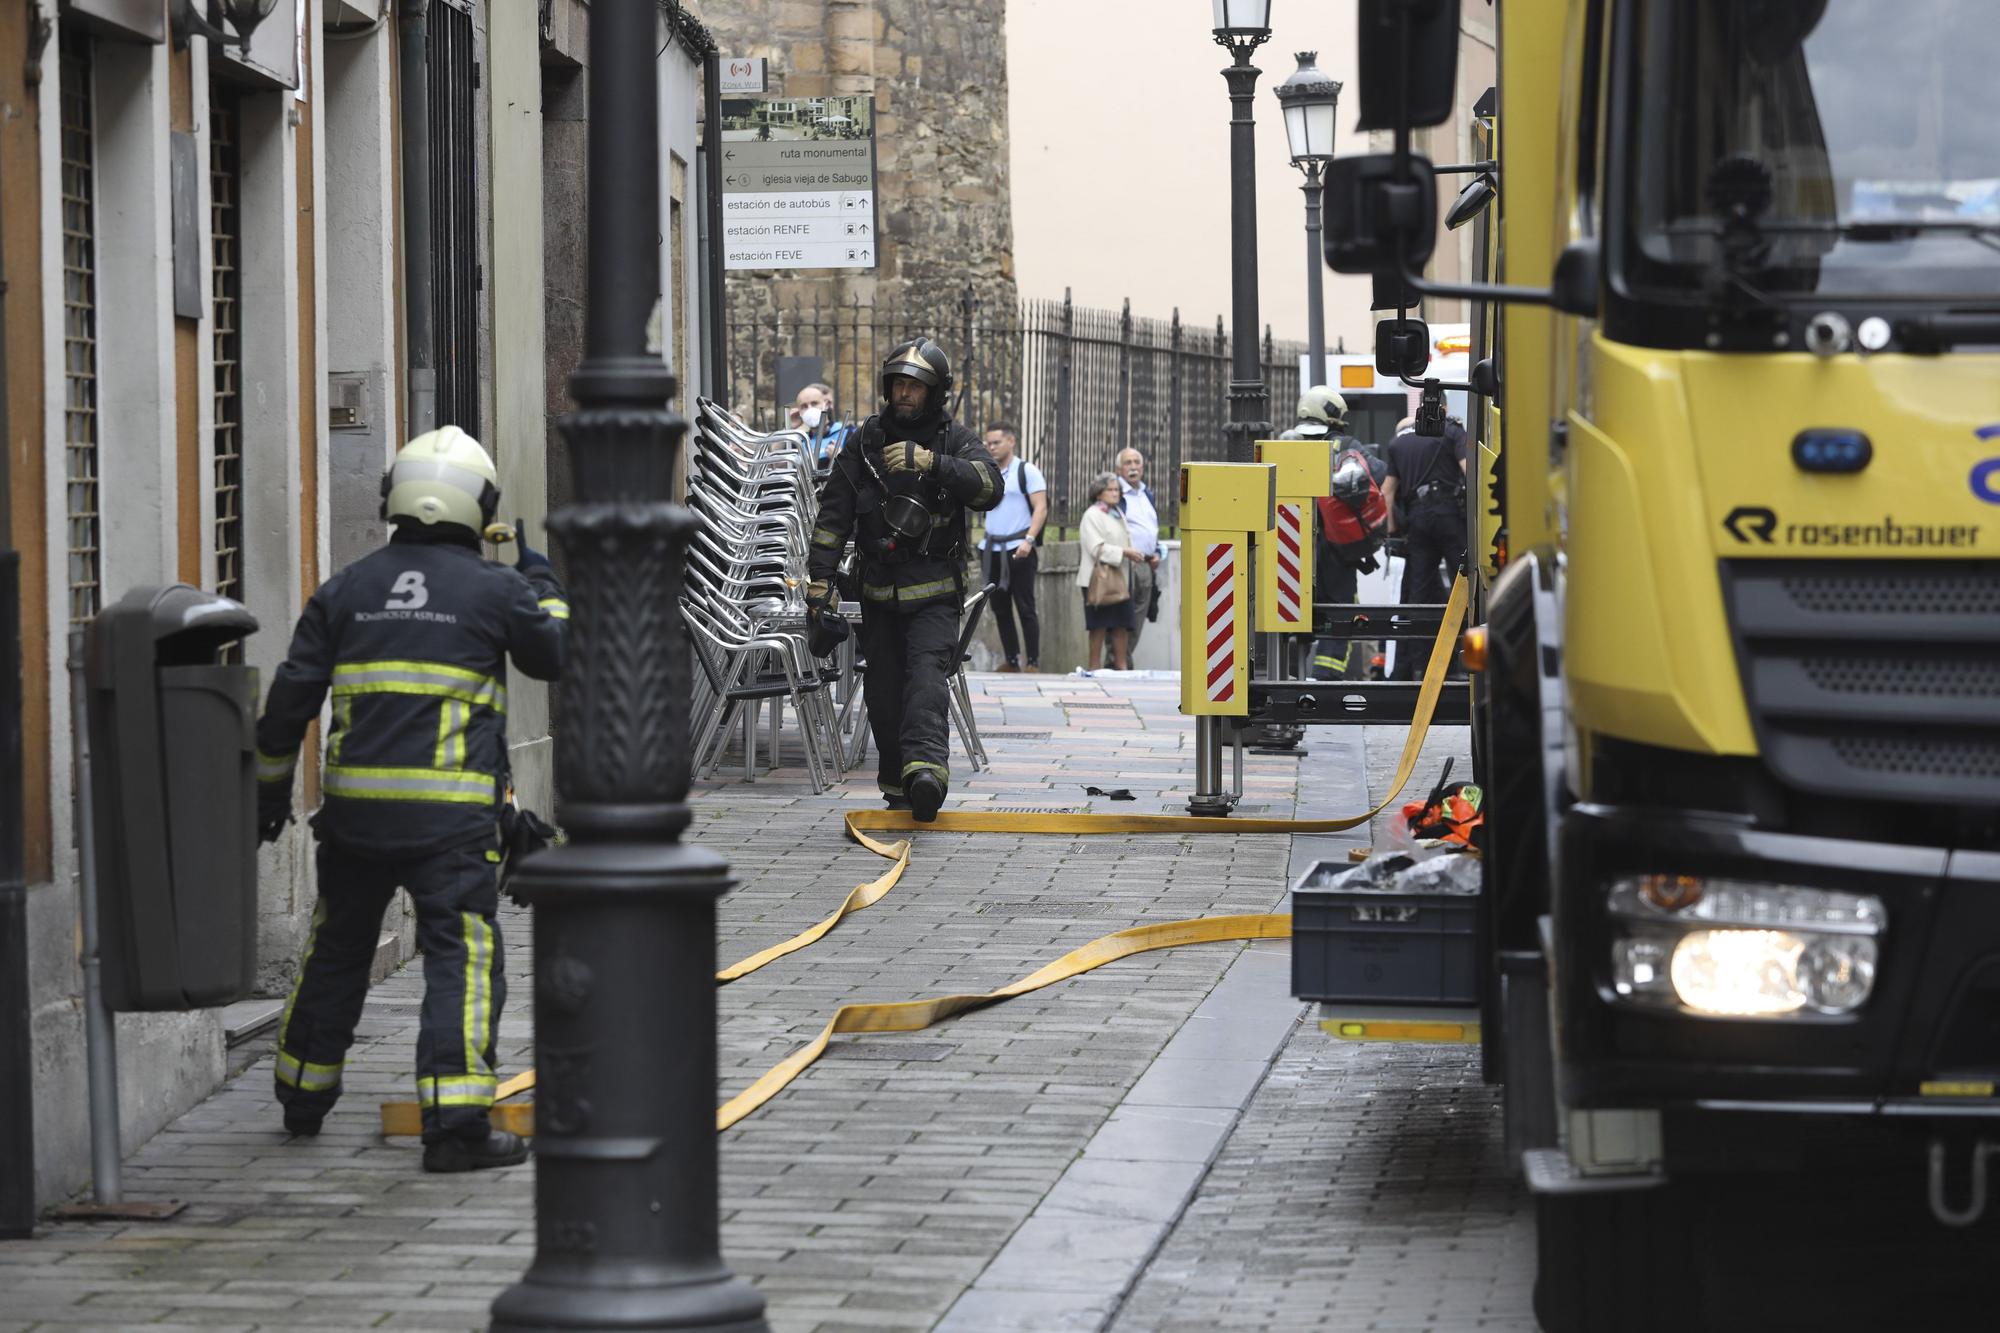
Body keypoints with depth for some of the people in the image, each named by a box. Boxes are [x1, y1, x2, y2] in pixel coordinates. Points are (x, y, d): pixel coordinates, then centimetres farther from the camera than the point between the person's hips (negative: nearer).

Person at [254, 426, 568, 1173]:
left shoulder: (346, 590, 7)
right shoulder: (492, 588, -3)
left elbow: (290, 697, 8)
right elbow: (557, 656, 12)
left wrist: (271, 786, 17)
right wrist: (539, 579, 25)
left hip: (355, 806, 4)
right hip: (451, 816, -4)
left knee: (337, 950, 19)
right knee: (463, 957, -4)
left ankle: (303, 1098, 33)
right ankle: (456, 1124, -13)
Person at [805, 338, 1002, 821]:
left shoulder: (955, 441, 0)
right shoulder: (865, 441, 6)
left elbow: (989, 487, -19)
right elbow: (834, 513, 8)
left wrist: (930, 462, -29)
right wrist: (820, 577, 2)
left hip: (934, 594, -3)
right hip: (879, 592, 3)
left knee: (926, 677, -21)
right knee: (883, 695, 5)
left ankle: (926, 766, -36)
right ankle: (898, 786, 15)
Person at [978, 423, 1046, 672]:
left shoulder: (1027, 471, -1)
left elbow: (1041, 508, -10)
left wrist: (1029, 539, -19)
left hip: (1018, 549, -6)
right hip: (991, 549, 6)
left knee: (1025, 608, -5)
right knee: (999, 607, 7)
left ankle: (1033, 662, -2)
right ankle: (1011, 661, 13)